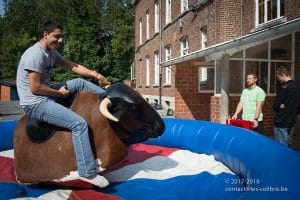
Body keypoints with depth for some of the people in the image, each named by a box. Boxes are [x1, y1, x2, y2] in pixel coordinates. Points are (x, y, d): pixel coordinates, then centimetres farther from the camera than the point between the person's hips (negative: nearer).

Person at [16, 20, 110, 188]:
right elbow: (35, 88, -22)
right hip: (36, 103, -10)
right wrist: (59, 93, -11)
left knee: (80, 82, 7)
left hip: (47, 95, 10)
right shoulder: (36, 54, -19)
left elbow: (74, 66, 8)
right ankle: (88, 172, -17)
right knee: (79, 124, -21)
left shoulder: (51, 52, 10)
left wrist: (96, 75, -2)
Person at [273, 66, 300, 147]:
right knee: (288, 146, 18)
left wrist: (281, 106, 1)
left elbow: (275, 106, -16)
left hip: (281, 123, -8)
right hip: (291, 122, 8)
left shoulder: (284, 87, -17)